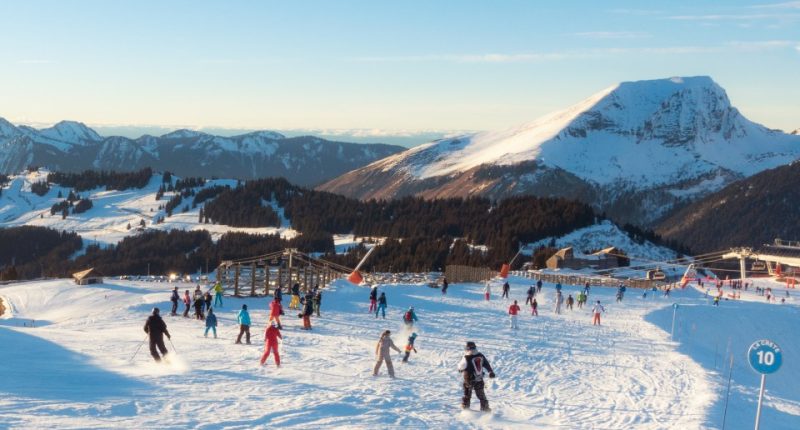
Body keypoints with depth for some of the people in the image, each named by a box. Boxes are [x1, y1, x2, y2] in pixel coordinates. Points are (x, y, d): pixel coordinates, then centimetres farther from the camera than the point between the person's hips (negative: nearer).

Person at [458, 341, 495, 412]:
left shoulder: (466, 358, -19)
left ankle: (465, 407, 21)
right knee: (481, 395, 20)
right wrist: (491, 372, 20)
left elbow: (461, 368, -9)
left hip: (469, 380, -4)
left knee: (467, 395, 16)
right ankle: (485, 407, 23)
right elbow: (487, 364, 7)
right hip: (480, 380, 4)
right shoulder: (481, 356, -4)